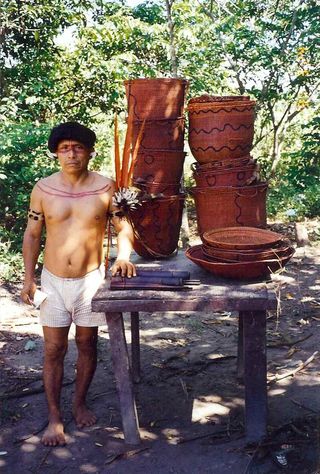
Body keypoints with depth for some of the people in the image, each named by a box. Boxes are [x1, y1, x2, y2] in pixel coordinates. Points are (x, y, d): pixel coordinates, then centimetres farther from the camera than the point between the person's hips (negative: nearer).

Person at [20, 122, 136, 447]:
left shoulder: (105, 187, -6)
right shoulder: (43, 189, -3)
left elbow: (123, 227, 0)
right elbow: (32, 234, 4)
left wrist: (123, 255, -18)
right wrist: (28, 277, 0)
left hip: (91, 279, 0)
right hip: (53, 280, 0)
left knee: (87, 344, 13)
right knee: (54, 350, 5)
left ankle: (80, 403, 34)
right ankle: (54, 417, 20)